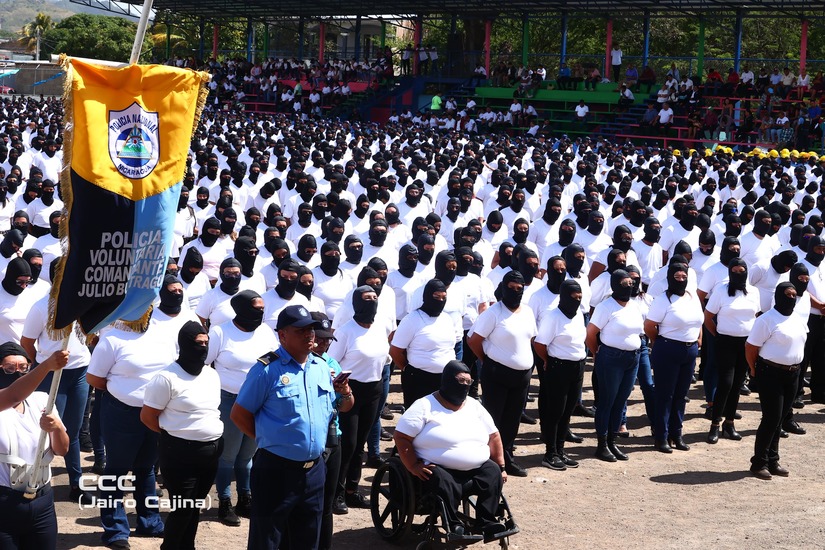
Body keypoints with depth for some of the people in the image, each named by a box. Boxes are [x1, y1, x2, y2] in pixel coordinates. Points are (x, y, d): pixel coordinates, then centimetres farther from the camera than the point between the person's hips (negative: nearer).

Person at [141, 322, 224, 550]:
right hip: (181, 452, -7)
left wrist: (213, 437, 9)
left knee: (195, 506, 15)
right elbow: (147, 416, -9)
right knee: (182, 508, 0)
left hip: (211, 450, 7)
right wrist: (174, 433, -2)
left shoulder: (212, 375, 9)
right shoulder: (167, 378, -13)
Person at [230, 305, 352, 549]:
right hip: (276, 470, -6)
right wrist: (268, 439, -3)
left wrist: (346, 397, -3)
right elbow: (239, 414, -8)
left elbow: (330, 411, 18)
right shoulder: (267, 369, -12)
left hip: (315, 470, 6)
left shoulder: (322, 366, 8)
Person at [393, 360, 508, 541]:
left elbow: (493, 437, 17)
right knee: (446, 485, -35)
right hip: (439, 469, -5)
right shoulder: (424, 406, -5)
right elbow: (400, 436, -9)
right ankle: (454, 526, -21)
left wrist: (501, 467, 9)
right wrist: (414, 466, -18)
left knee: (493, 474, -21)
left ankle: (486, 523, -20)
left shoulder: (474, 405, 13)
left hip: (477, 469, 5)